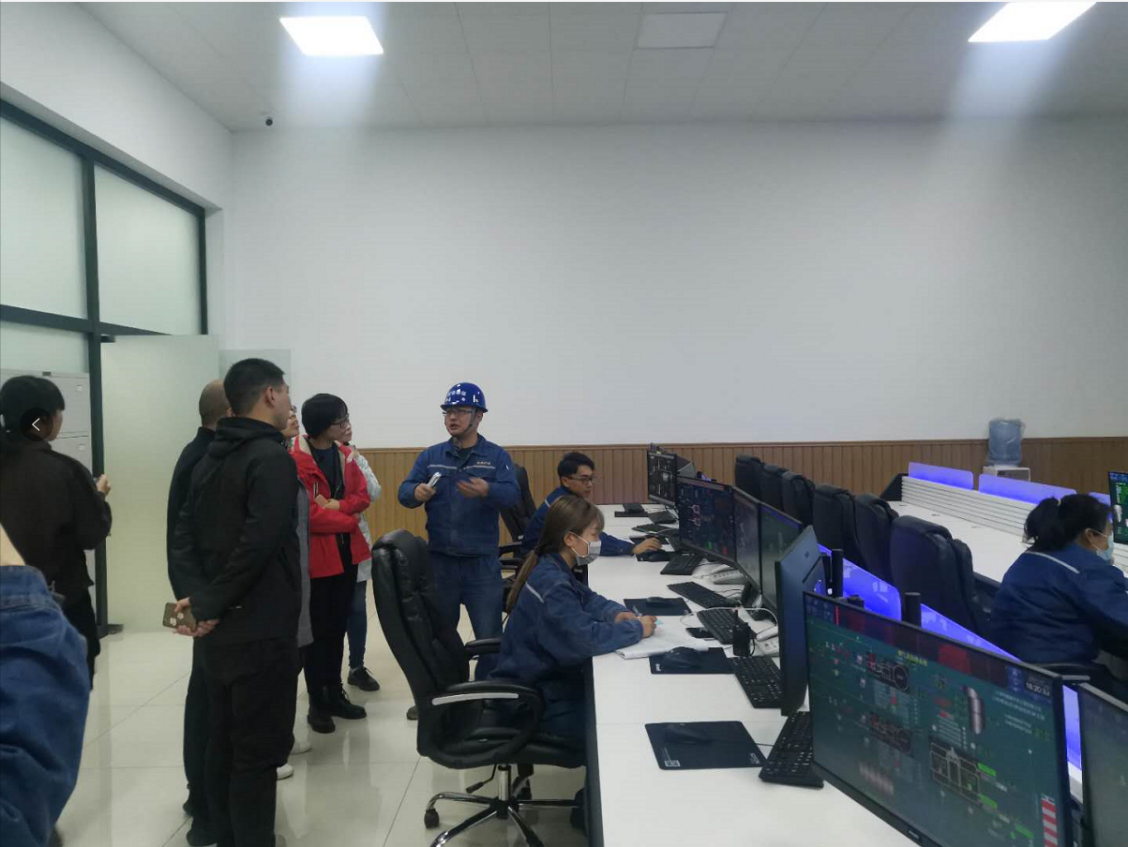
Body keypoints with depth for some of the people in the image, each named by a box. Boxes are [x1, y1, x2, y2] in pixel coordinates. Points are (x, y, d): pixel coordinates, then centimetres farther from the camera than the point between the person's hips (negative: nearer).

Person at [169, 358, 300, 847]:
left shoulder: (211, 458, 12)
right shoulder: (272, 458, -15)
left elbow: (184, 536, 7)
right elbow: (259, 544, -25)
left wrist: (200, 597, -5)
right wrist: (214, 605, -14)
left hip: (220, 630, 9)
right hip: (261, 631, -9)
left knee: (224, 744, 17)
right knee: (258, 752, 0)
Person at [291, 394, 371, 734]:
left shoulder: (346, 455, 7)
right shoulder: (296, 461, -16)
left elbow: (362, 496, 4)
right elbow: (306, 514, -20)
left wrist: (336, 506, -15)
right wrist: (347, 521, -10)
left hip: (346, 552, 7)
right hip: (316, 555, -7)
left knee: (338, 626, 14)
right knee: (317, 629, 3)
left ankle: (335, 692, 26)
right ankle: (317, 702, 14)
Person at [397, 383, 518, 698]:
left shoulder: (497, 456, -2)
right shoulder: (430, 456, 6)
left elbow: (512, 494, -16)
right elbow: (404, 491, -3)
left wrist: (486, 491, -38)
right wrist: (417, 493, -28)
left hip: (482, 564, -2)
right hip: (439, 562, 3)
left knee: (490, 637, 3)